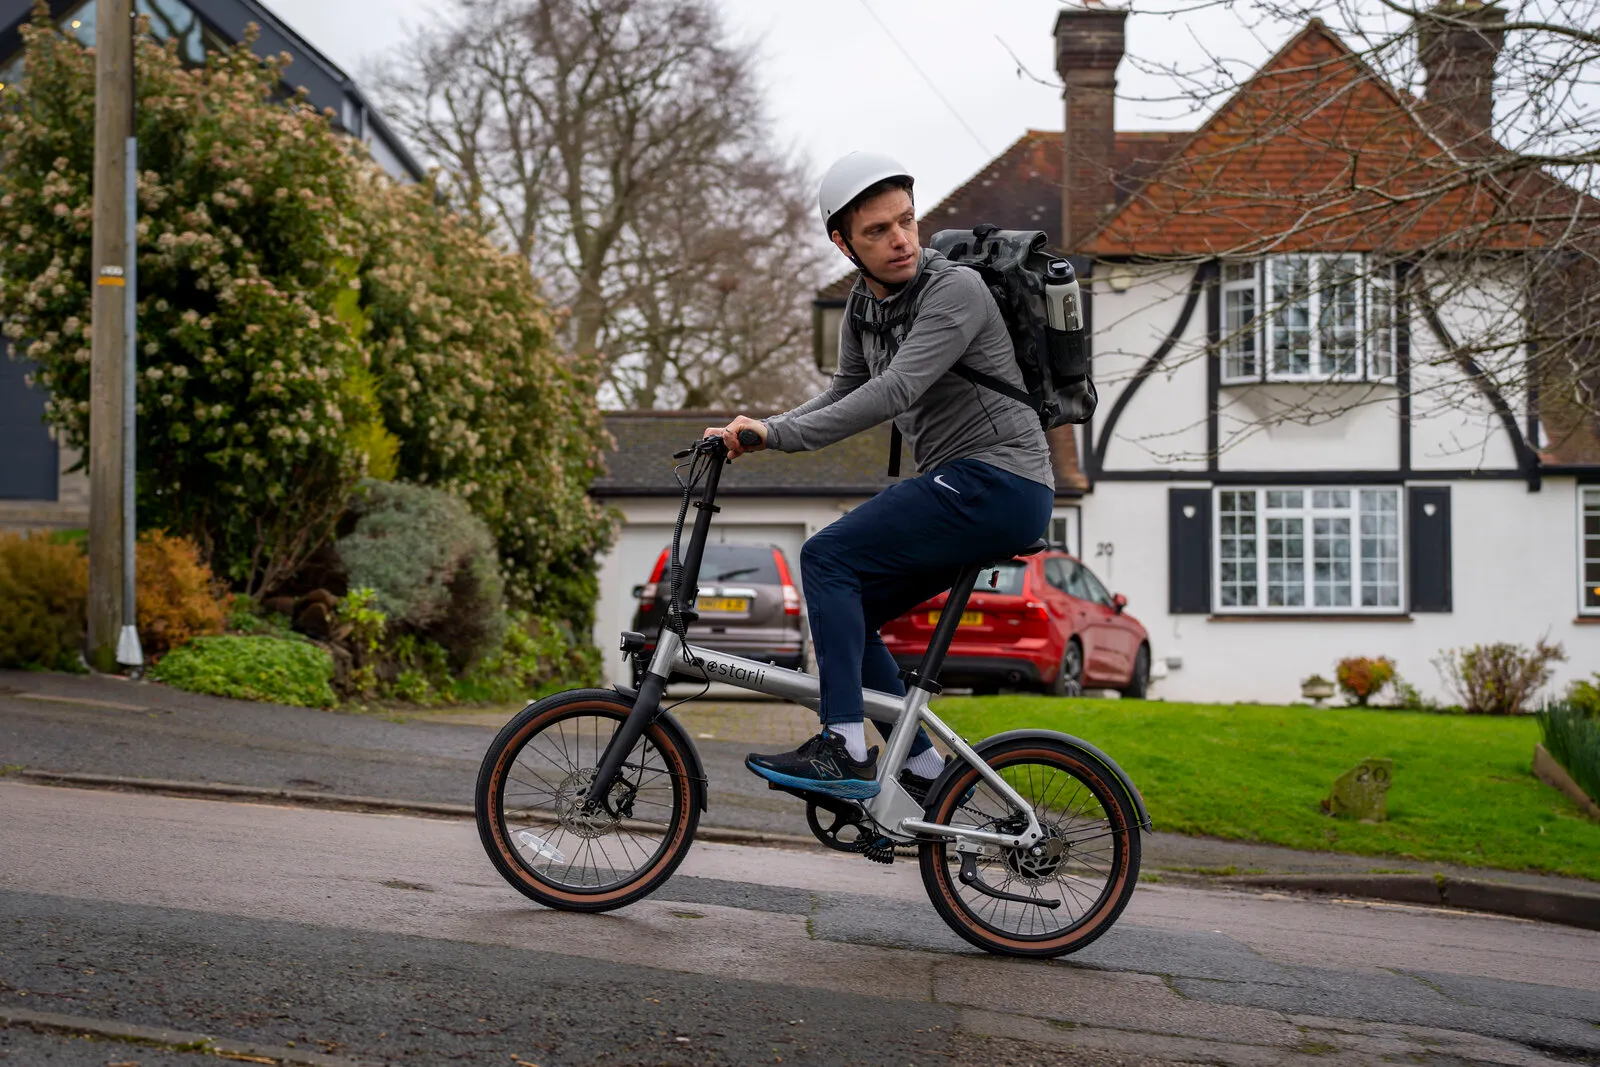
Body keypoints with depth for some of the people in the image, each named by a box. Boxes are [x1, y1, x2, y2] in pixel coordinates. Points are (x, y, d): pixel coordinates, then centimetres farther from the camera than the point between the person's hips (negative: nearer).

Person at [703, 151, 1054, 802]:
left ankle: (845, 750, -19)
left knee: (828, 557, -16)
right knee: (844, 610, 7)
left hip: (999, 484, -9)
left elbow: (893, 393, -25)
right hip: (960, 489, 9)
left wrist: (777, 435, -26)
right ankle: (923, 773, 11)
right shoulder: (865, 306, 12)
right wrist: (759, 428, 4)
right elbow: (846, 393, 21)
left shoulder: (954, 290, -15)